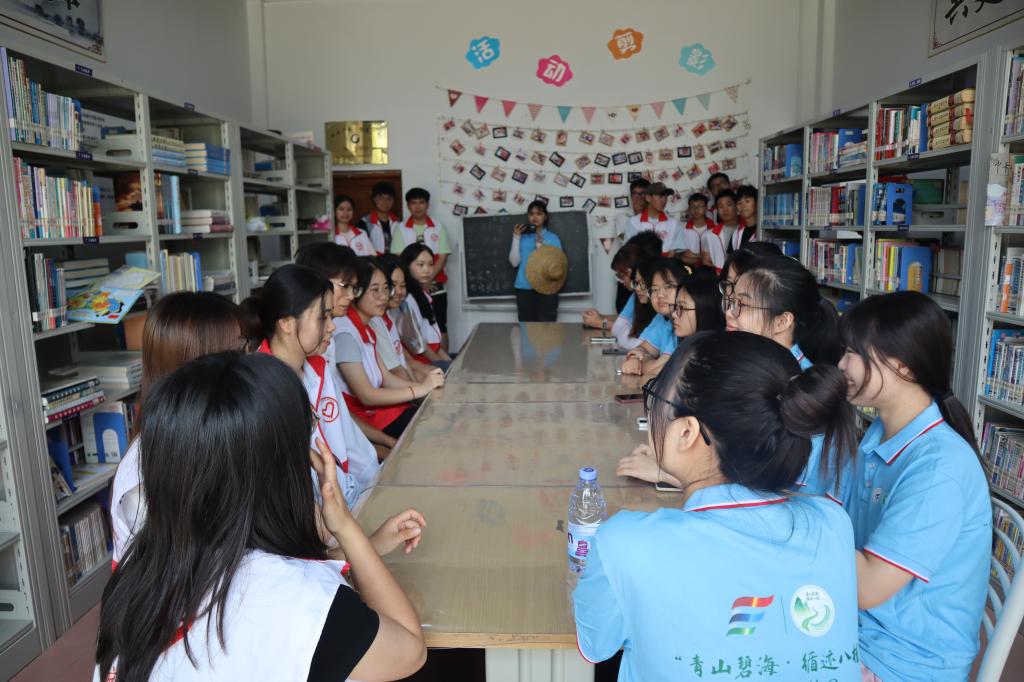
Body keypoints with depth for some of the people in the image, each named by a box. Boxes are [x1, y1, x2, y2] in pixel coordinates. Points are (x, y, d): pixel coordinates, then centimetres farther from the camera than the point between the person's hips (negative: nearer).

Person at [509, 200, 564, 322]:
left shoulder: (553, 238, 6)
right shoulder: (522, 237, 10)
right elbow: (514, 262, 2)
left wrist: (540, 245, -12)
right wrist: (516, 238, -2)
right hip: (524, 289, 1)